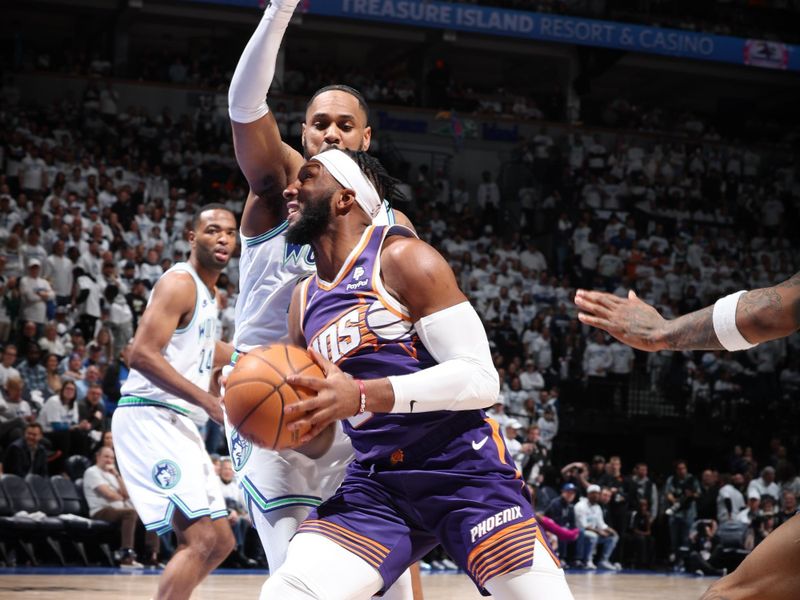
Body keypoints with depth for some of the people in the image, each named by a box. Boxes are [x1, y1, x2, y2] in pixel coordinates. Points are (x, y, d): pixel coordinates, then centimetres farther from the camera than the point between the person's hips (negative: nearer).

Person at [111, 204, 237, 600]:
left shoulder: (206, 292, 20)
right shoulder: (179, 283, -10)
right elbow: (142, 355, -21)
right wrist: (206, 400, -25)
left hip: (178, 424, 10)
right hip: (150, 417, -10)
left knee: (220, 542, 11)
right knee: (201, 540, -18)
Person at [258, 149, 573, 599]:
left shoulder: (403, 259, -7)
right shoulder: (305, 301, 13)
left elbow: (480, 379, -16)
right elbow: (319, 442, 17)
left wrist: (362, 396, -26)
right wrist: (288, 416, -7)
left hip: (465, 468, -5)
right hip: (377, 482, 5)